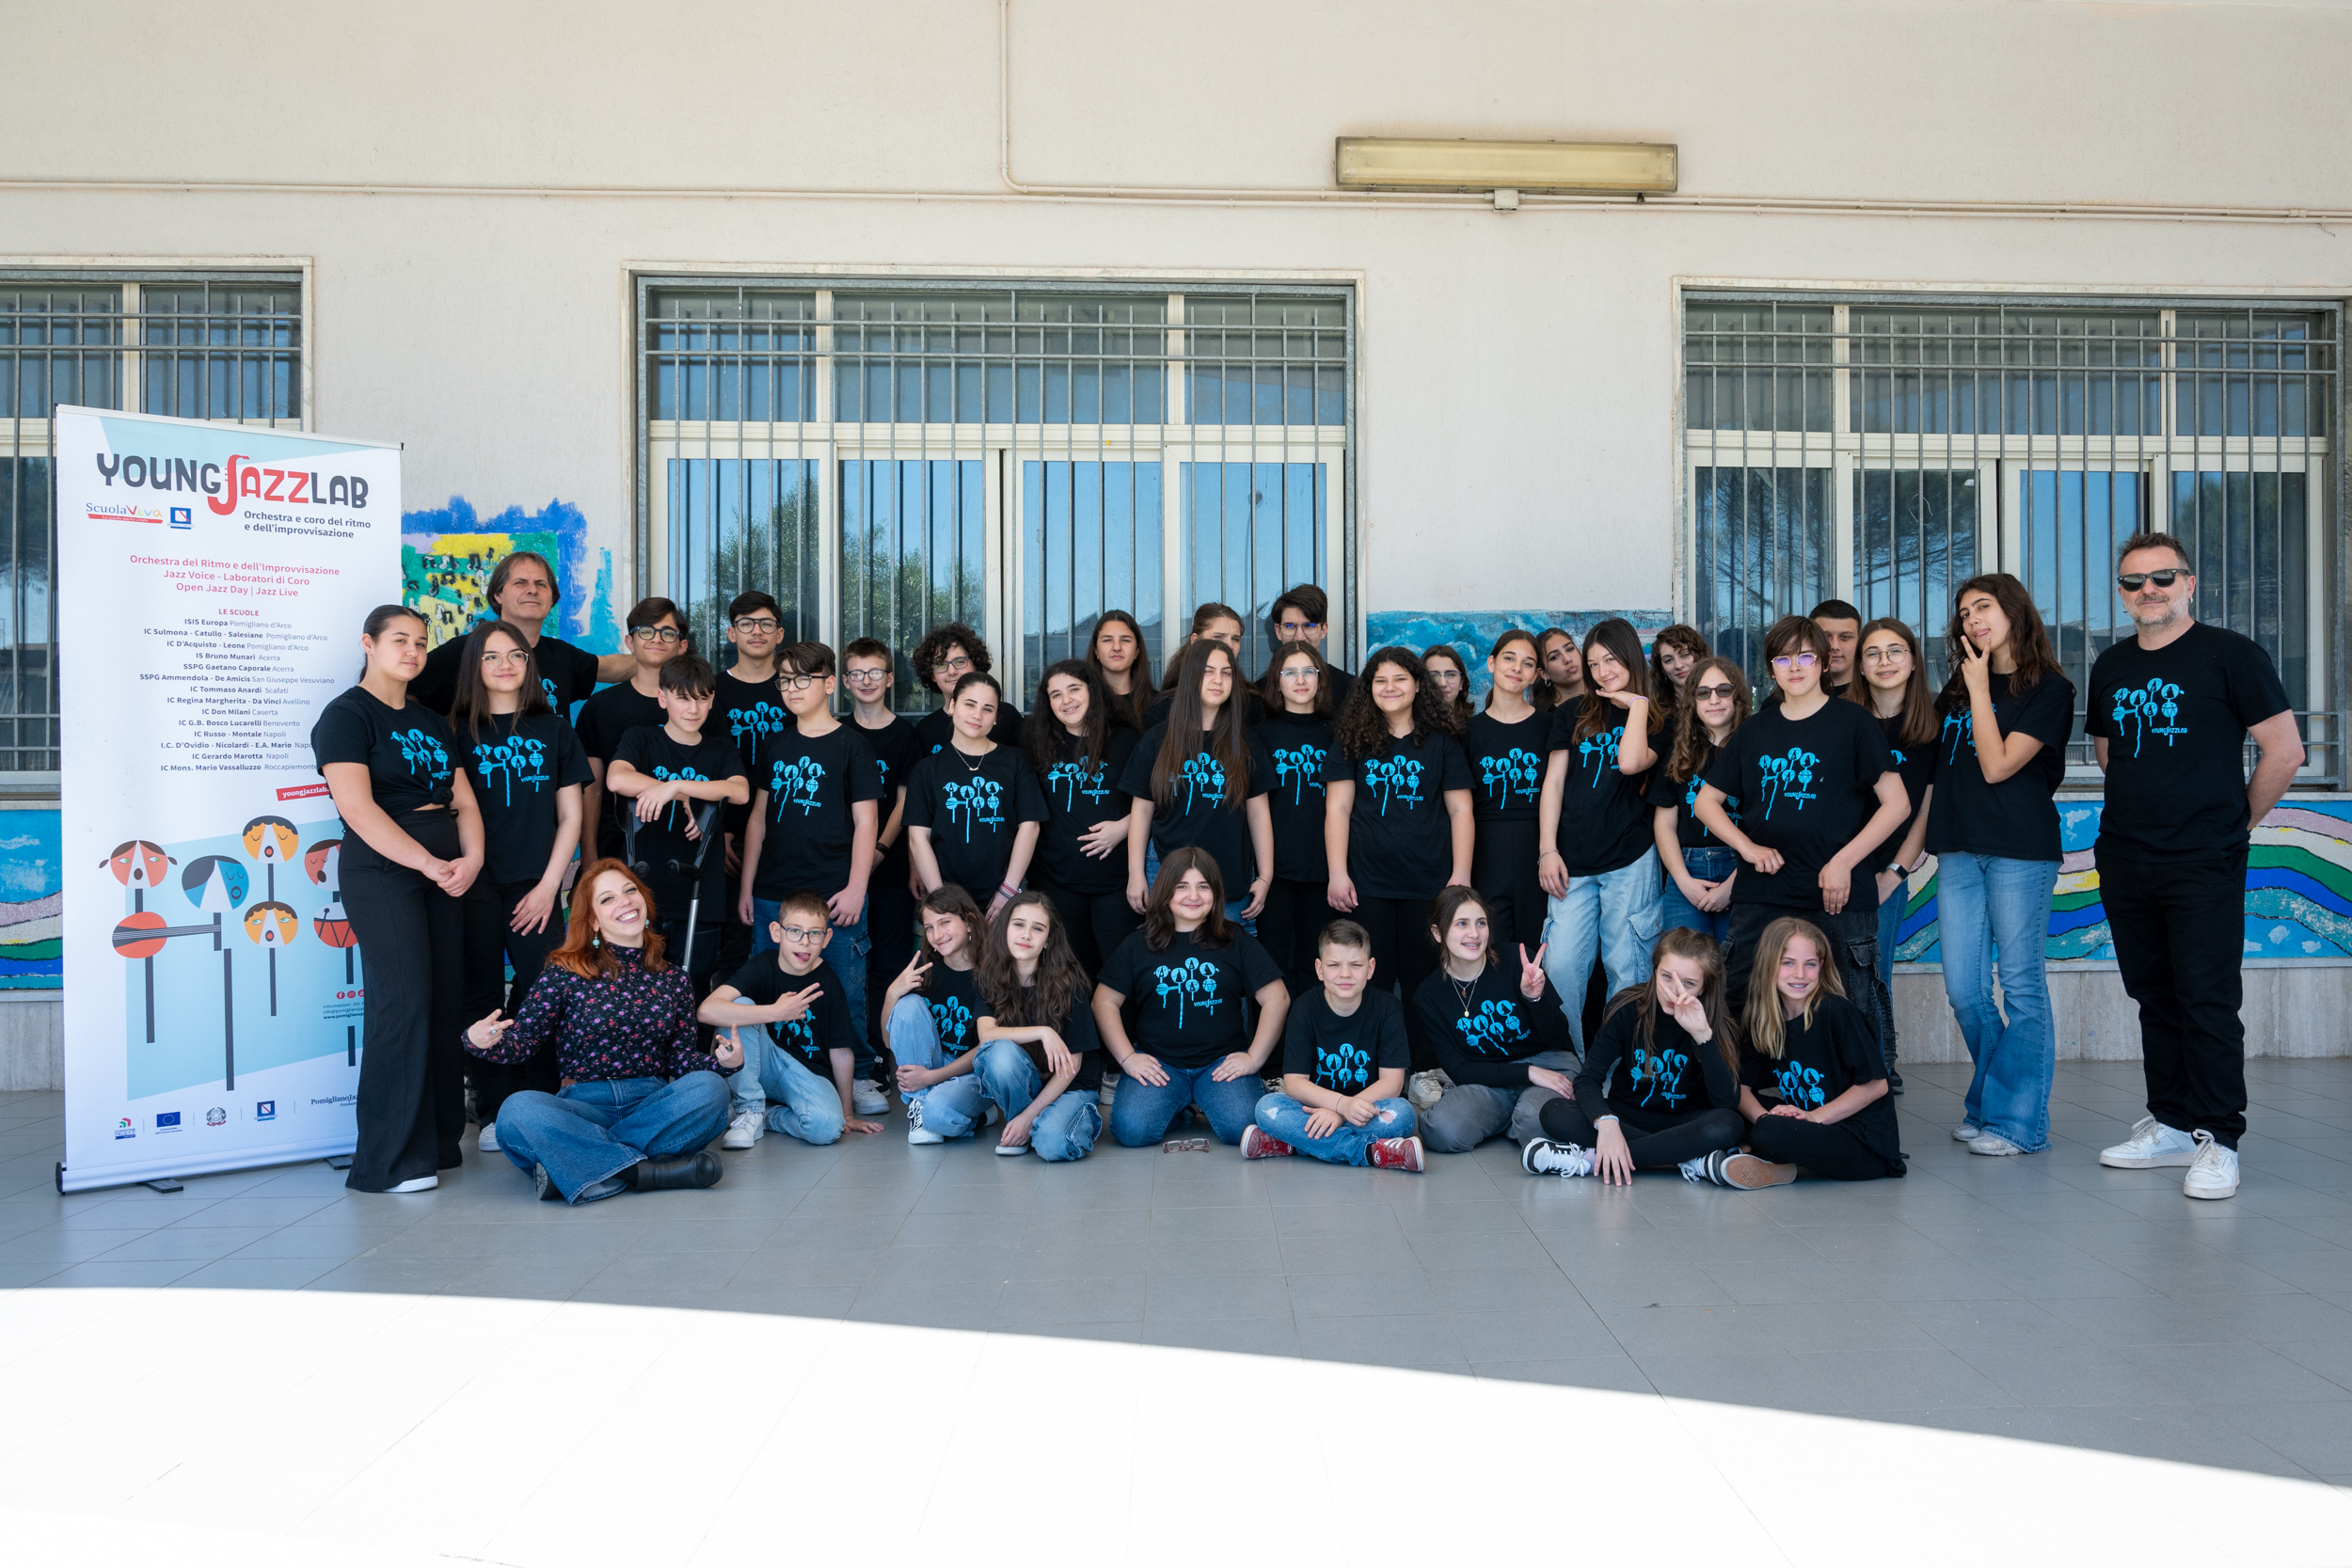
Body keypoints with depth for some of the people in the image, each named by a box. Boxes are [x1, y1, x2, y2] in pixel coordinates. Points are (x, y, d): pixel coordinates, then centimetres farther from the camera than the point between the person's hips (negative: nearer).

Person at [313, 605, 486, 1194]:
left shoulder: (431, 721, 20)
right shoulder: (347, 715, -2)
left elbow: (464, 800, 14)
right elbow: (357, 807, -14)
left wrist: (471, 860, -5)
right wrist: (428, 864, -18)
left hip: (447, 874, 7)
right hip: (382, 872, -7)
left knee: (448, 1003, 3)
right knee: (405, 1003, -12)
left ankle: (440, 1140, 12)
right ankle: (392, 1160, -6)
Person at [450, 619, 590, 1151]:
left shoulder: (554, 731, 10)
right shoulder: (457, 732, 7)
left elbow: (570, 816, 8)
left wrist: (548, 886, -1)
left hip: (535, 885, 1)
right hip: (477, 883, 0)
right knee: (482, 995, 1)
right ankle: (495, 1111, 7)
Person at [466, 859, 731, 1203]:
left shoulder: (673, 979, 12)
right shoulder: (566, 974, 4)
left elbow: (681, 1057, 11)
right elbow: (523, 1041, 3)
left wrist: (721, 1060, -10)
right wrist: (479, 1041, -18)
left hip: (652, 1104, 2)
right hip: (583, 1106, -2)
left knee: (709, 1087, -29)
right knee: (518, 1110, -32)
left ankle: (573, 1165, -27)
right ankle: (650, 1171, -32)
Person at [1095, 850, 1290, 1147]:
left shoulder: (1236, 941, 6)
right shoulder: (1138, 945, 8)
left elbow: (1277, 999, 3)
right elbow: (1105, 1002, 7)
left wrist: (1254, 1058, -5)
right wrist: (1127, 1057, -5)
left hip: (1222, 1062, 0)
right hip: (1157, 1062, 1)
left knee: (1241, 1126, -28)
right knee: (1131, 1129, -25)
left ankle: (1203, 1105, 8)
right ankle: (1180, 1108, 8)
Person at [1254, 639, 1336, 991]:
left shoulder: (1332, 734, 10)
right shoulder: (1264, 734, 4)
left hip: (1321, 866, 2)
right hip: (1275, 866, -2)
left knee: (1313, 966, 7)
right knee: (1273, 964, 0)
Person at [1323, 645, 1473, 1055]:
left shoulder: (1441, 742, 7)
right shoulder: (1351, 740, 6)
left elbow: (1460, 810, 6)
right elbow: (1337, 809, 3)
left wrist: (1461, 875, -1)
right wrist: (1337, 874, -5)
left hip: (1429, 883, 0)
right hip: (1367, 884, 0)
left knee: (1424, 980, 5)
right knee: (1371, 981, 5)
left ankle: (1425, 1072, 18)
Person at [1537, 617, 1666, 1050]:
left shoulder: (1656, 721, 8)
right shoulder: (1573, 717, 13)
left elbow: (1631, 762, -14)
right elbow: (1554, 782, 9)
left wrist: (1637, 702, -3)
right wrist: (1547, 850, 0)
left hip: (1630, 860, -2)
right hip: (1573, 862, 2)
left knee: (1626, 969, 0)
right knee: (1560, 966, -5)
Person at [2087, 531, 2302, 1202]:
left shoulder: (2231, 655, -4)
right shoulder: (2110, 667, 12)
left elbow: (2285, 752, -4)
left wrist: (2236, 821, 1)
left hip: (2204, 866, -6)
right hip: (2124, 862, 6)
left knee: (2208, 1001, -5)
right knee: (2154, 997, 11)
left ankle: (2217, 1139, 3)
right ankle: (2172, 1124, 21)